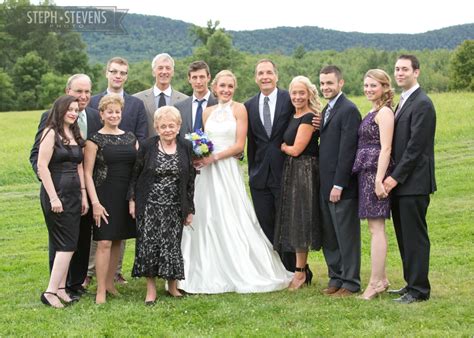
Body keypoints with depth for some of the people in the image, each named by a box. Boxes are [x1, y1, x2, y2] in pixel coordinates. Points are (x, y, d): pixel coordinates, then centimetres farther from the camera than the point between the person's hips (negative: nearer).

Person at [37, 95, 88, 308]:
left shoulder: (76, 135, 13)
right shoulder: (51, 133, -8)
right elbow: (42, 166, -14)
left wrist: (83, 195, 10)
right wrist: (53, 197, -17)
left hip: (74, 194, 7)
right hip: (56, 193, -7)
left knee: (68, 245, 8)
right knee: (67, 244, -10)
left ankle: (60, 289, 14)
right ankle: (51, 291, -5)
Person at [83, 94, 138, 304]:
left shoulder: (130, 138, 10)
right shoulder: (95, 140, -3)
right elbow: (87, 173, -6)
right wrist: (95, 203, -12)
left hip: (127, 197, 5)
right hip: (105, 197, -5)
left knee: (118, 240, 9)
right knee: (104, 242, -8)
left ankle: (110, 283, 21)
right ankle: (101, 290, -1)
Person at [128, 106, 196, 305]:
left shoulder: (186, 148, 1)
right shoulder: (147, 147, -3)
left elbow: (190, 180, 5)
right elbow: (135, 175, 4)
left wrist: (189, 209, 4)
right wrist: (132, 200, -2)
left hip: (174, 207, 1)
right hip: (150, 206, -1)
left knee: (172, 245, 5)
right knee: (149, 244, -2)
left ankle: (172, 285, 22)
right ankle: (151, 289, 8)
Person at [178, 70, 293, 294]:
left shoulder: (239, 109, -1)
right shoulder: (208, 112, 14)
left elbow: (239, 145, -7)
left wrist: (214, 157, -14)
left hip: (227, 170, -5)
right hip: (207, 172, 5)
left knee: (231, 220, -5)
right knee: (206, 219, 4)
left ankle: (243, 272, 7)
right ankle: (212, 273, 13)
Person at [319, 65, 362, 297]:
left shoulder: (349, 110, -12)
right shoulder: (327, 109, 16)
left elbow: (347, 150, -18)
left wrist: (338, 185, -19)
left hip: (342, 185, -9)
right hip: (326, 185, 9)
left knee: (347, 236, 0)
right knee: (329, 236, 14)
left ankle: (350, 283, 9)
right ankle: (336, 278, 24)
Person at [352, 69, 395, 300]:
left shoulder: (384, 112, -11)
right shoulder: (373, 112, 17)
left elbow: (385, 148, -17)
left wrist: (379, 179, -22)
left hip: (375, 172, -10)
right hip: (366, 172, 10)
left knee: (376, 228, -6)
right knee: (376, 227, 12)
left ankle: (375, 283, -3)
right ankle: (381, 279, 19)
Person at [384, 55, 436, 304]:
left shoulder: (422, 104, -13)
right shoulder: (404, 101, 17)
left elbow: (415, 146, -18)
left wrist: (396, 177, -17)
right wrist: (393, 177, 10)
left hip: (414, 182, -9)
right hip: (400, 182, 9)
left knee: (414, 237, -3)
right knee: (404, 236, 14)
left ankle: (419, 290, 5)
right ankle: (411, 283, 23)